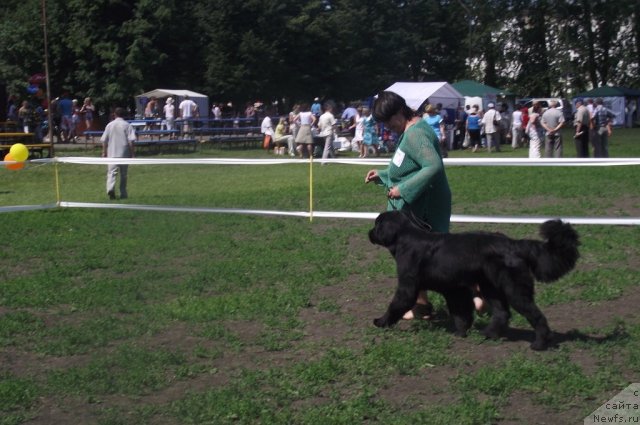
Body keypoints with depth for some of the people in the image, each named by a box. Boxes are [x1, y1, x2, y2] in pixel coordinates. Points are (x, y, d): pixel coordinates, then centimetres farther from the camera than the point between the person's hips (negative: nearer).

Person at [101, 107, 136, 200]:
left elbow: (104, 140, 5)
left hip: (112, 154, 0)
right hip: (124, 154, 0)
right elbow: (131, 141, -8)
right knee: (123, 174, 10)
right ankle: (123, 194, 13)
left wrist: (104, 152, 14)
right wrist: (132, 153, -1)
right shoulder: (127, 125, -3)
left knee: (111, 172, -5)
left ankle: (110, 189, -30)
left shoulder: (109, 125, 3)